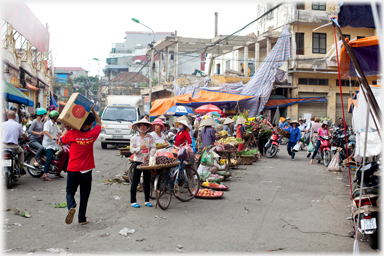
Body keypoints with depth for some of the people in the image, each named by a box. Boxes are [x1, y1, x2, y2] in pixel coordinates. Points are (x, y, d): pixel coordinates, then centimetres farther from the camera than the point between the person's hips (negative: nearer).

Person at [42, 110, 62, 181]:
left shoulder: (55, 124, 16)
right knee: (50, 157, -24)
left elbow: (59, 131, 20)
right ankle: (45, 174, -25)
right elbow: (46, 131, -29)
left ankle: (57, 172, 23)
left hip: (54, 144, 9)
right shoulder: (47, 123, -12)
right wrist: (52, 137, -43)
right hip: (48, 144, -9)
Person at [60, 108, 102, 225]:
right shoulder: (93, 134, -8)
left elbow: (60, 142, 6)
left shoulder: (72, 133, -11)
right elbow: (99, 123, 13)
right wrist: (93, 110, 10)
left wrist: (66, 130, 11)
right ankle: (82, 218, 17)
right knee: (84, 195, 13)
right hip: (86, 171, 1)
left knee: (70, 192, 13)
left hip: (73, 170, 0)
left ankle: (71, 207, -16)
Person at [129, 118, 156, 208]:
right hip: (138, 161, -2)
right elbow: (132, 150, -3)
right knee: (135, 182, 1)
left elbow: (153, 148, -2)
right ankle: (133, 201, 9)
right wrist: (140, 148, -21)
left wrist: (151, 157, -19)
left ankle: (147, 201, 19)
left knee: (147, 182, 8)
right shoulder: (134, 137, 0)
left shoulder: (150, 137, 3)